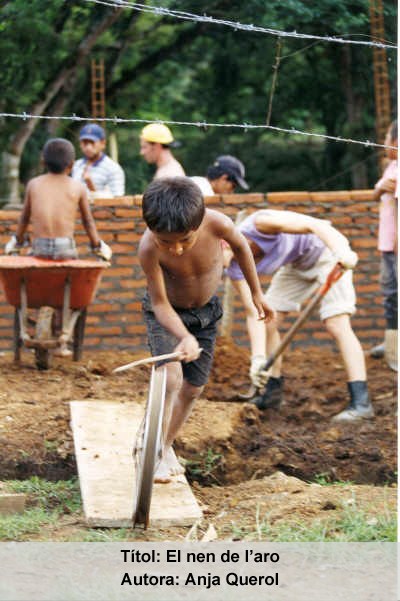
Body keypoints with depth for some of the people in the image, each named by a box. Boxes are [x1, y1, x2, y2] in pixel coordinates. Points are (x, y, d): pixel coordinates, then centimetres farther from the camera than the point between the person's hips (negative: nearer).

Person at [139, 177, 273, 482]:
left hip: (206, 311, 3)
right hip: (167, 312, -3)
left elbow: (240, 246, -8)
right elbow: (160, 304, -28)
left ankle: (165, 445, 28)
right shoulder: (149, 249, -37)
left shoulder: (217, 224, -33)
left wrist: (256, 292, 4)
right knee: (170, 377, -24)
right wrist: (185, 337, -44)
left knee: (193, 387, 8)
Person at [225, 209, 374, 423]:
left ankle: (361, 402, -22)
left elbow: (313, 224, -38)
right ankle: (273, 391, 20)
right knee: (269, 323, 3)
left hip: (327, 249, -7)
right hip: (296, 264, 7)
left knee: (337, 325, -17)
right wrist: (258, 359, -26)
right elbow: (254, 314, -15)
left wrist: (340, 252, -53)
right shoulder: (235, 268, -14)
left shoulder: (256, 225, -34)